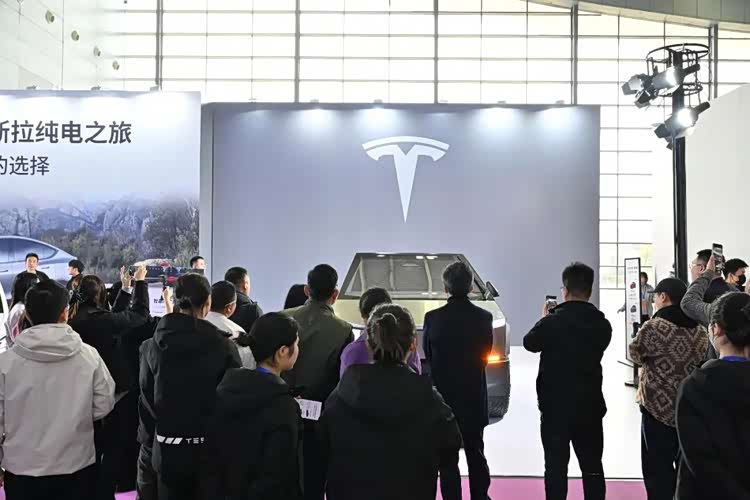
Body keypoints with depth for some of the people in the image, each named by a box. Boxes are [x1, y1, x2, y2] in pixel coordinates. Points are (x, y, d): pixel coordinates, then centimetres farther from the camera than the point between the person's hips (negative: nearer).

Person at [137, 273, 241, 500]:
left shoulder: (152, 346, -4)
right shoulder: (224, 346, -9)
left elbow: (146, 401, -2)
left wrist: (148, 444, 7)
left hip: (165, 448, 2)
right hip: (212, 447, -1)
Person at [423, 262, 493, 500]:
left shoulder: (433, 318, -13)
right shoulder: (484, 317, -8)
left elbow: (428, 355, 0)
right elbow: (485, 354, 4)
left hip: (444, 394, -2)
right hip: (474, 396, 2)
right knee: (476, 453, 19)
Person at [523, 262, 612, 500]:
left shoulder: (552, 322, -15)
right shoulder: (602, 324, -2)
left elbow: (530, 343, 1)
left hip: (556, 406, -3)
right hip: (590, 405, 4)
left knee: (556, 467, 4)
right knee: (592, 468, 12)